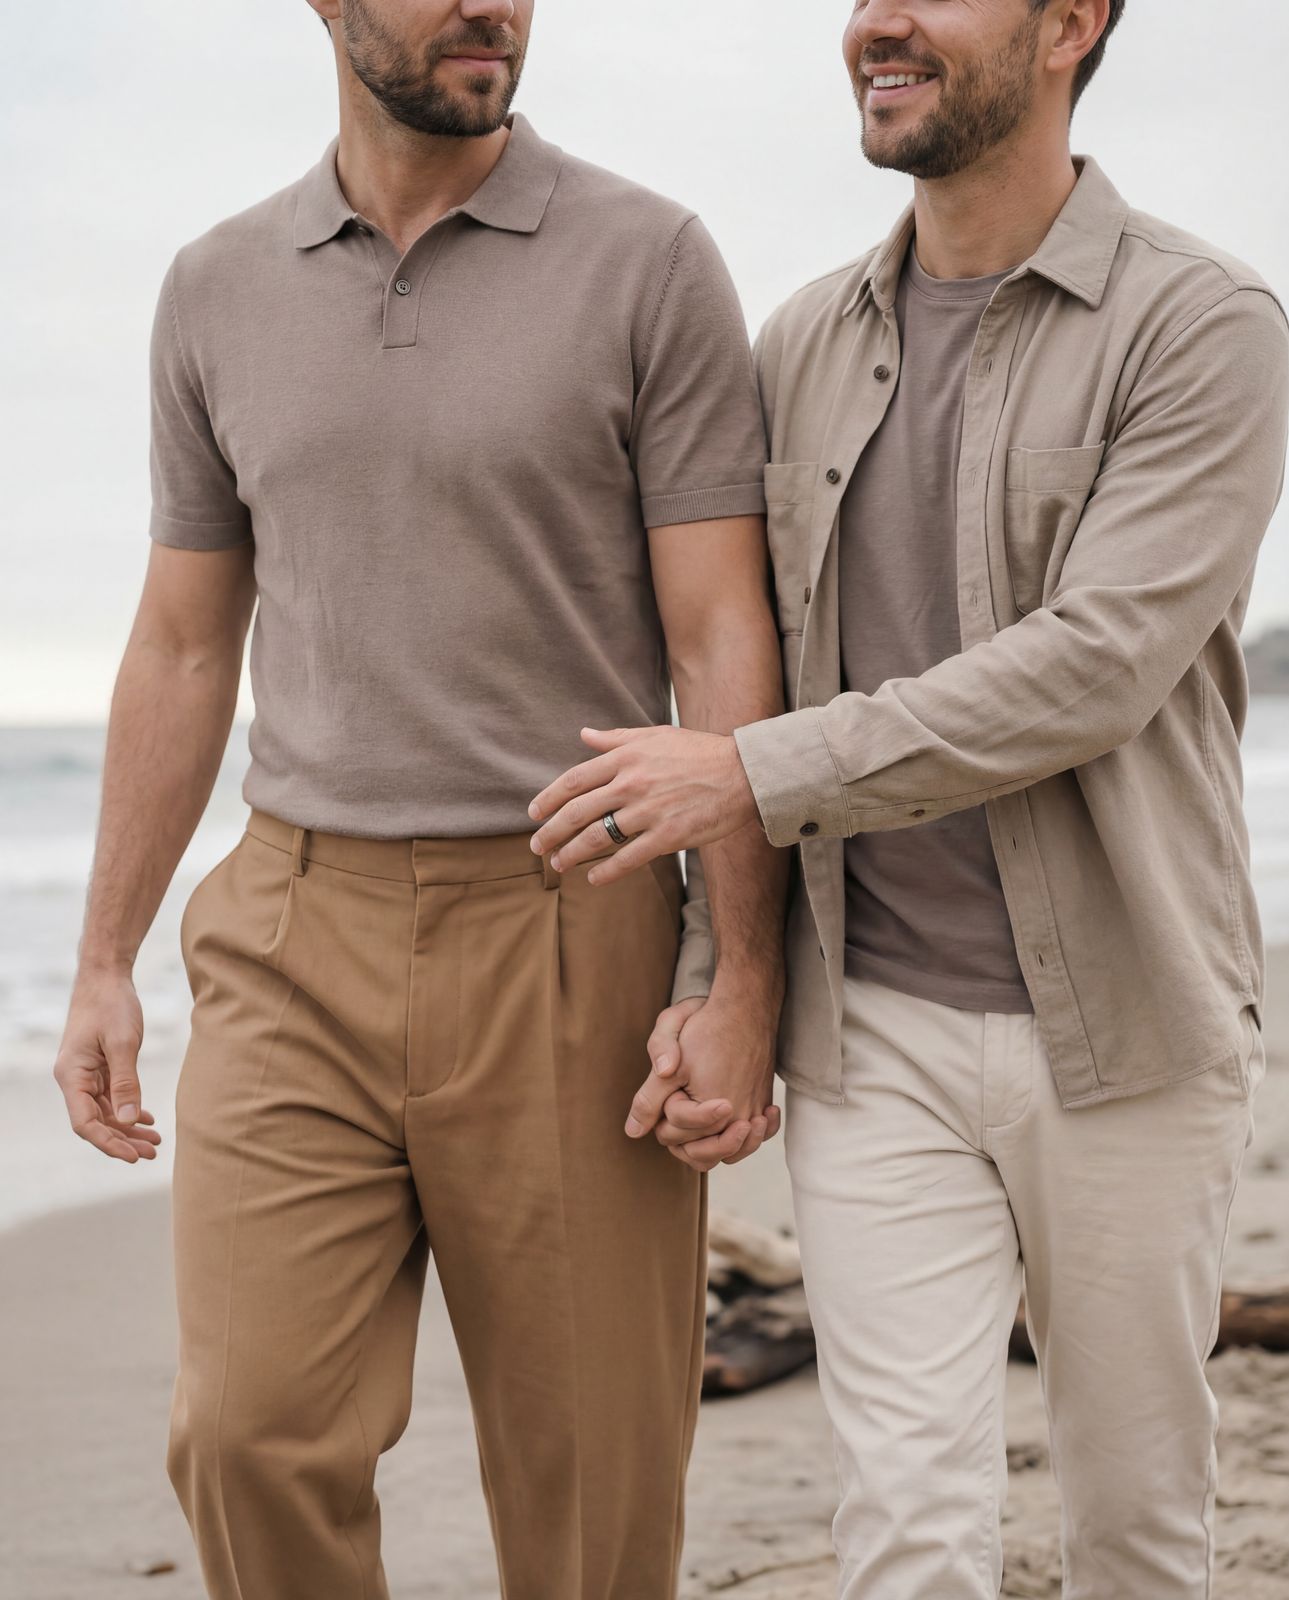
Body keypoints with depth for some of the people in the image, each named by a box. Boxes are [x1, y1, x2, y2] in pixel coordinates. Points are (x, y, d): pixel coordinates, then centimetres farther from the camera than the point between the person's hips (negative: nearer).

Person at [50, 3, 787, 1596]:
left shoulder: (648, 262, -2)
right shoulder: (216, 289, 9)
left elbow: (722, 642, -5)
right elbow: (183, 650, 14)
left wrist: (745, 982, -11)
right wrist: (103, 962, 11)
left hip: (567, 931, -2)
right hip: (299, 939, 3)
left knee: (592, 1469, 4)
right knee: (251, 1437, -6)